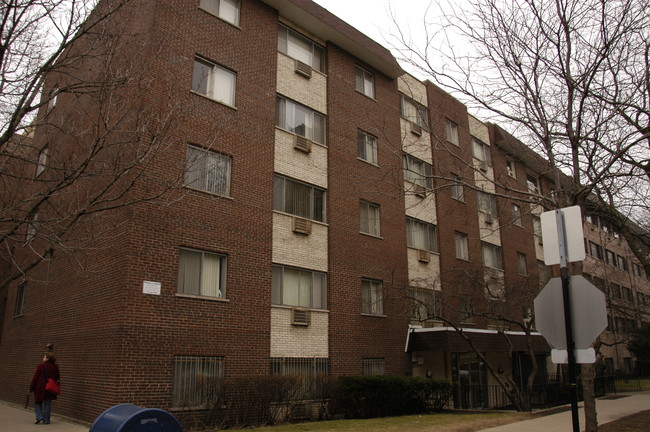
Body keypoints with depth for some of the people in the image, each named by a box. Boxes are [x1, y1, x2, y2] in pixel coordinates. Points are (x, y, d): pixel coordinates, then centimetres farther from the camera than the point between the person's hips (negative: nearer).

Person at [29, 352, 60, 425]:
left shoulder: (40, 366, -13)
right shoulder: (55, 367, 2)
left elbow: (35, 378, -9)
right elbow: (57, 378, 10)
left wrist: (31, 388, 2)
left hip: (40, 389, -4)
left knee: (37, 402, 15)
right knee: (47, 404, 10)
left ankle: (39, 416, -1)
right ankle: (46, 420, 11)